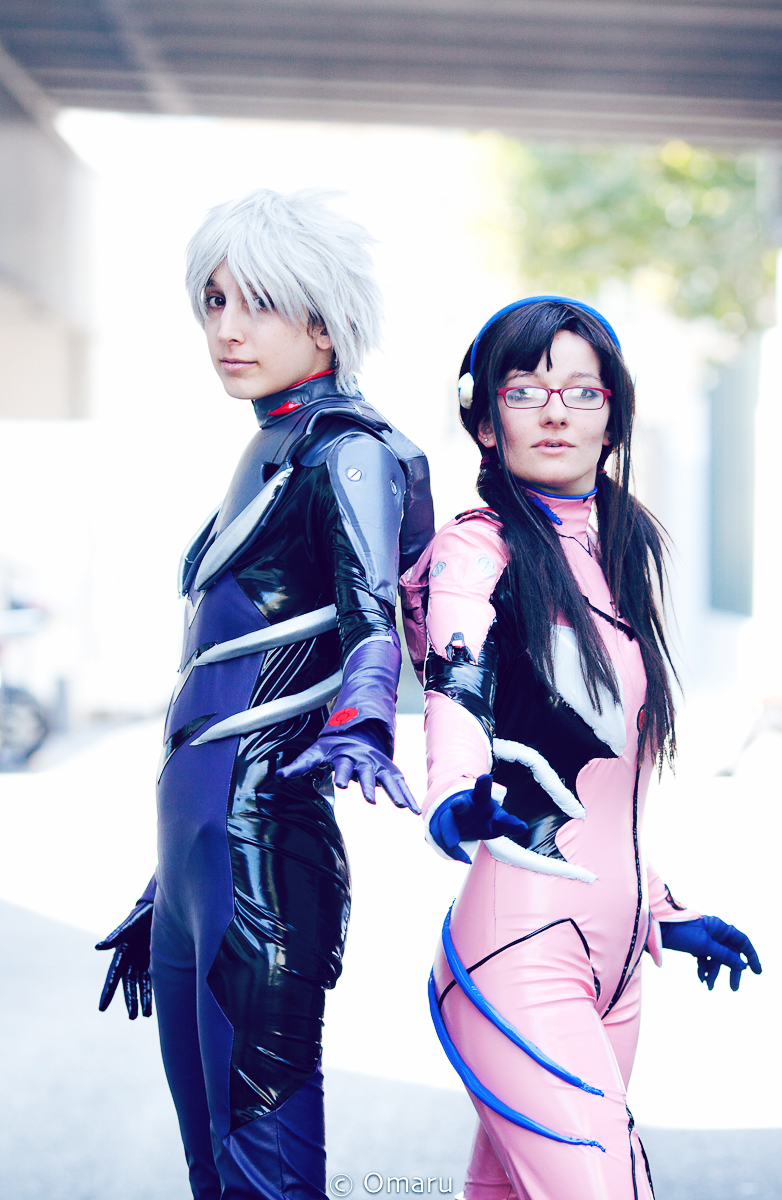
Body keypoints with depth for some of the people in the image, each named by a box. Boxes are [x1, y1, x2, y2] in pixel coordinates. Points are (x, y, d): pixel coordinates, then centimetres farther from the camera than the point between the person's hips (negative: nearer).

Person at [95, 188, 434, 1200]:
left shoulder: (346, 453, -5)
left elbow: (373, 611, -24)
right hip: (195, 850, 9)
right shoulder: (268, 454, 21)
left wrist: (358, 728, -46)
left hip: (262, 846, -9)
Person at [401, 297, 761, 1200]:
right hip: (522, 952, -7)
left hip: (613, 955, 7)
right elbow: (458, 701, -24)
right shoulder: (476, 553, -6)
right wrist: (456, 801, -45)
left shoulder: (622, 550, 15)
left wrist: (665, 913, 28)